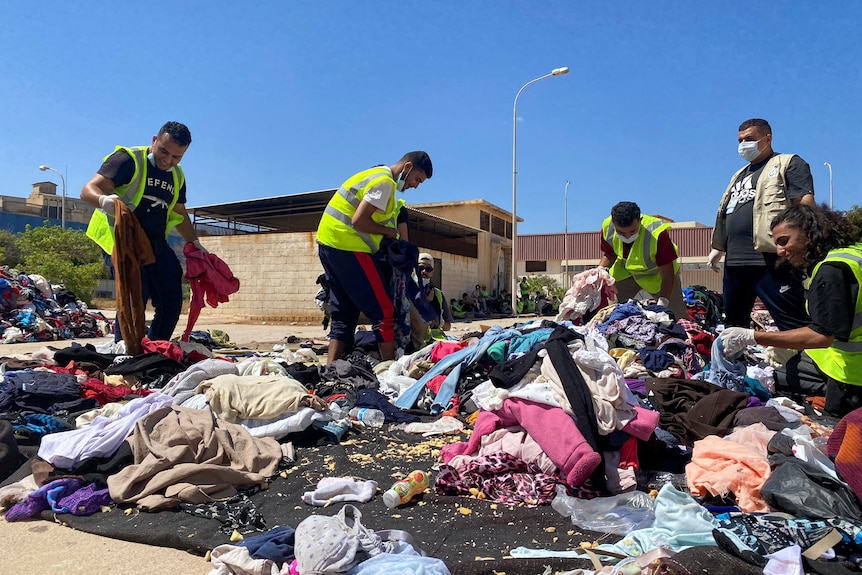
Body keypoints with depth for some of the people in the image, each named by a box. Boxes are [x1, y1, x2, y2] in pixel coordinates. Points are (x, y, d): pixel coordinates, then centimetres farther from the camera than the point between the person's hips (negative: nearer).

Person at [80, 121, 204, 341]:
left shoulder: (177, 176, 13)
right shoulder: (129, 160, -8)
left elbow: (179, 214, 28)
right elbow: (89, 190, -18)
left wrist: (195, 243, 23)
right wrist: (103, 200, -41)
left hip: (156, 244, 7)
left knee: (172, 303, 4)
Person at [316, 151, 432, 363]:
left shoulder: (374, 174, 21)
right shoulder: (385, 182, -10)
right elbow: (359, 221, -19)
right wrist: (389, 231, -5)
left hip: (328, 244, 10)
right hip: (348, 247, -10)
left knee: (344, 314, 11)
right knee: (384, 310, -6)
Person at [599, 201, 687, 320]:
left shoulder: (657, 234, -36)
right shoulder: (607, 226, -24)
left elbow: (667, 274, -30)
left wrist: (662, 303, -40)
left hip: (657, 274, -3)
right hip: (625, 272, 3)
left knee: (679, 318, -6)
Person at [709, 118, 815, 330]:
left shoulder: (789, 164, 4)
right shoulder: (740, 175, 28)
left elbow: (805, 204, -9)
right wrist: (718, 247, 26)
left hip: (770, 259, -8)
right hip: (735, 261, 8)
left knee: (795, 324, -9)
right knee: (733, 323, 15)